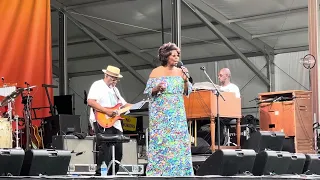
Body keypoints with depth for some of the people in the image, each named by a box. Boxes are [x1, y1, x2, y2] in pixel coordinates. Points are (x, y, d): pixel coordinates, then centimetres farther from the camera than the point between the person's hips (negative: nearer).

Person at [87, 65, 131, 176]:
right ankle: (100, 174, -13)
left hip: (115, 124, 9)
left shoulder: (114, 89, 22)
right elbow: (90, 101, -19)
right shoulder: (98, 86, -5)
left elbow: (123, 104, 25)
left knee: (118, 151, 6)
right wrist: (106, 111, -24)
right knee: (105, 150, -14)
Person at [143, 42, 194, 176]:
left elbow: (187, 92, 8)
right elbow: (148, 92, -1)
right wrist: (157, 88, -20)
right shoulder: (156, 72, -2)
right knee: (161, 140, -5)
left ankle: (178, 171, 6)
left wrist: (185, 79, -8)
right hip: (161, 112, -4)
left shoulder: (180, 72, 8)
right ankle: (158, 171, -2)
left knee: (179, 139, 1)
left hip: (177, 112, 4)